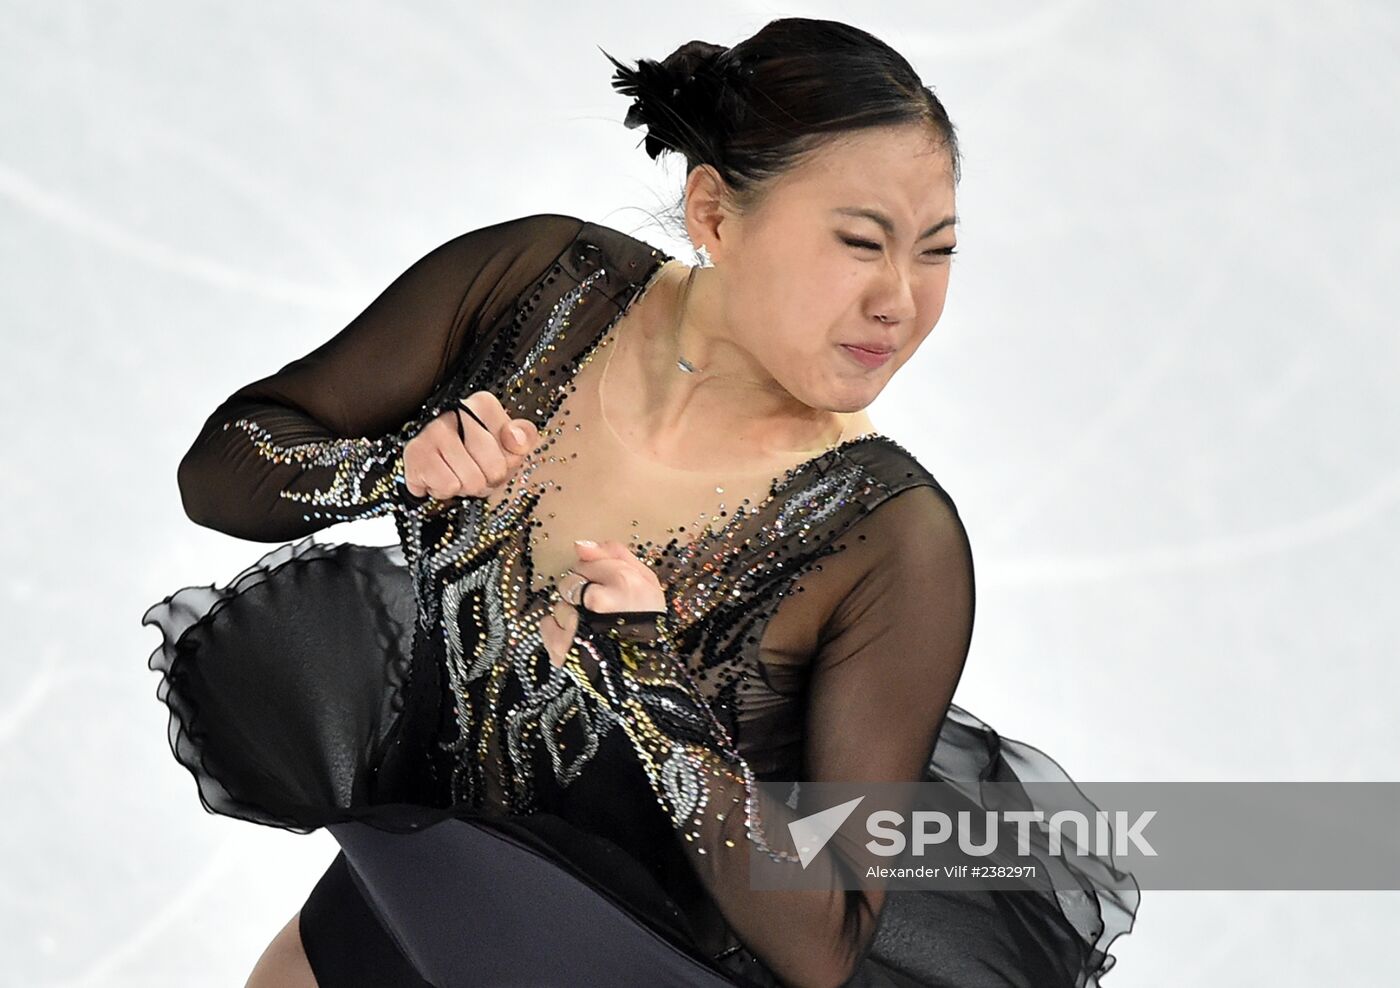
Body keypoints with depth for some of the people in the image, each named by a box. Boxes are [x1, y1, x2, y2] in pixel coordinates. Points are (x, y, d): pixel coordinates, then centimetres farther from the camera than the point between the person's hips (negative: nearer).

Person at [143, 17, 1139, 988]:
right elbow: (216, 470, -5)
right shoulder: (534, 281, -14)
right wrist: (399, 468, -25)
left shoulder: (896, 543, -23)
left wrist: (649, 681, -33)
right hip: (418, 872, 3)